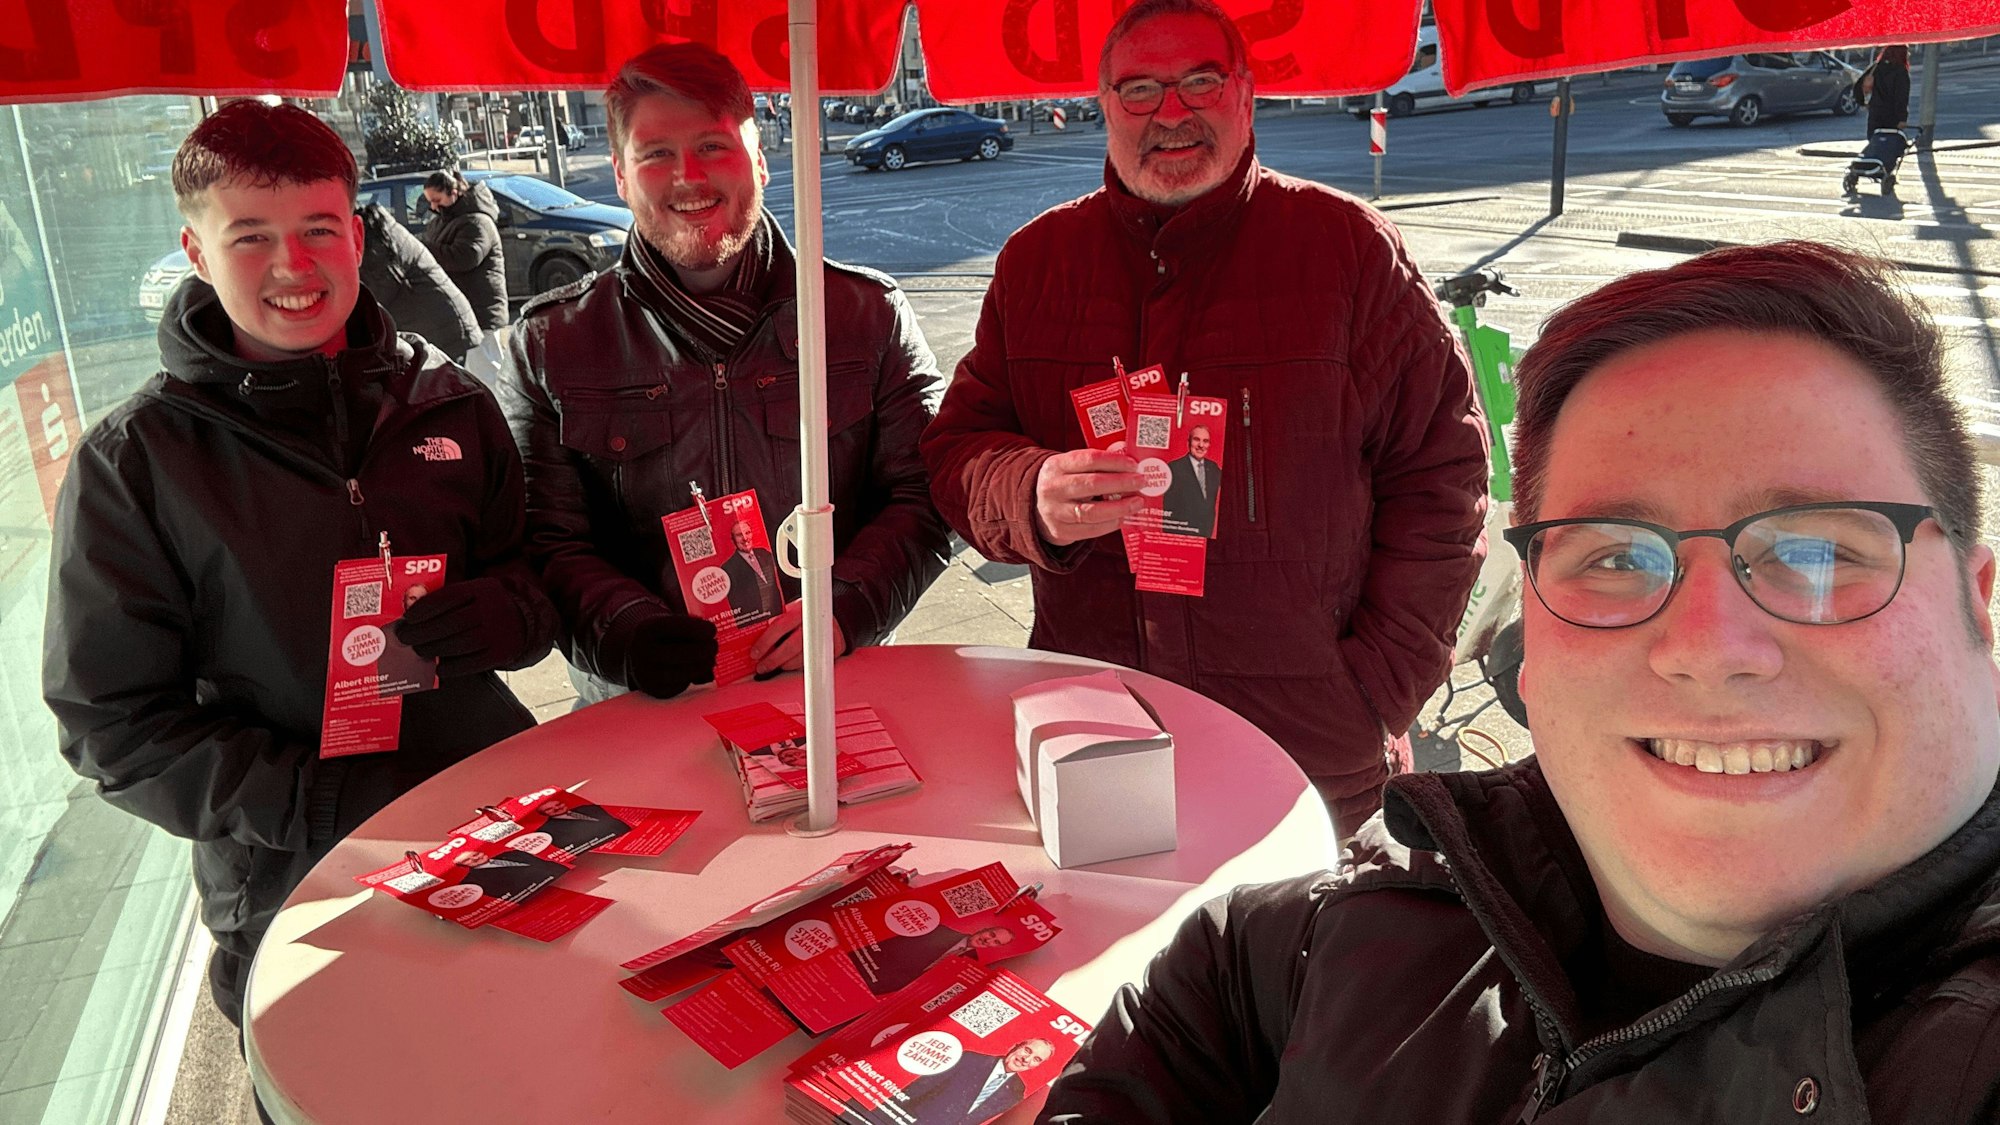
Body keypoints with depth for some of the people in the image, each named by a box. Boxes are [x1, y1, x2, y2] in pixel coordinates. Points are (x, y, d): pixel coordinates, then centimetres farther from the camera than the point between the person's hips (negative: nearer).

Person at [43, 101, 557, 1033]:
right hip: (294, 894, -2)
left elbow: (541, 592, 7)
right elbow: (113, 725, -7)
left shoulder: (450, 407, 2)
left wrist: (499, 616, -17)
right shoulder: (134, 461, -6)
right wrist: (329, 802, -19)